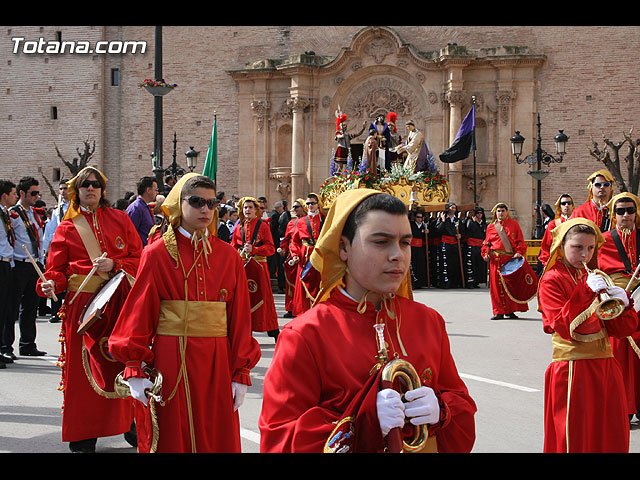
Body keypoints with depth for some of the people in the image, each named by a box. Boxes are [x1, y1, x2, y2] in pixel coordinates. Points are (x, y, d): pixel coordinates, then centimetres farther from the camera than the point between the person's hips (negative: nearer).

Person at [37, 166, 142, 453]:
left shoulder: (120, 219, 9)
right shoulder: (66, 228, 8)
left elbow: (139, 258, 5)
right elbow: (56, 268, 3)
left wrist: (114, 264, -12)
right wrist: (50, 284, -18)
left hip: (120, 302, 1)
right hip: (83, 305, -1)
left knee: (123, 363, 2)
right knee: (83, 369, -1)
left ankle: (127, 422, 19)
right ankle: (83, 436, 7)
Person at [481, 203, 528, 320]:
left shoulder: (514, 224, 10)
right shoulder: (491, 226, 13)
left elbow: (520, 241, 6)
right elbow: (487, 243, 14)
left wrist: (519, 252, -8)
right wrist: (485, 254, -2)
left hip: (511, 258, -1)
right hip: (495, 259, 1)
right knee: (497, 285, -2)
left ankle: (510, 311, 10)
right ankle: (499, 312, 3)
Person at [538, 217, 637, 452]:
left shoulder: (596, 278, 14)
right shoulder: (552, 280, -4)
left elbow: (621, 330, 10)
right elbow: (564, 327, -18)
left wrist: (623, 304, -10)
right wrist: (587, 291, -23)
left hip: (606, 368, 6)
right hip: (572, 370, -6)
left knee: (613, 437, 9)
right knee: (575, 440, -1)